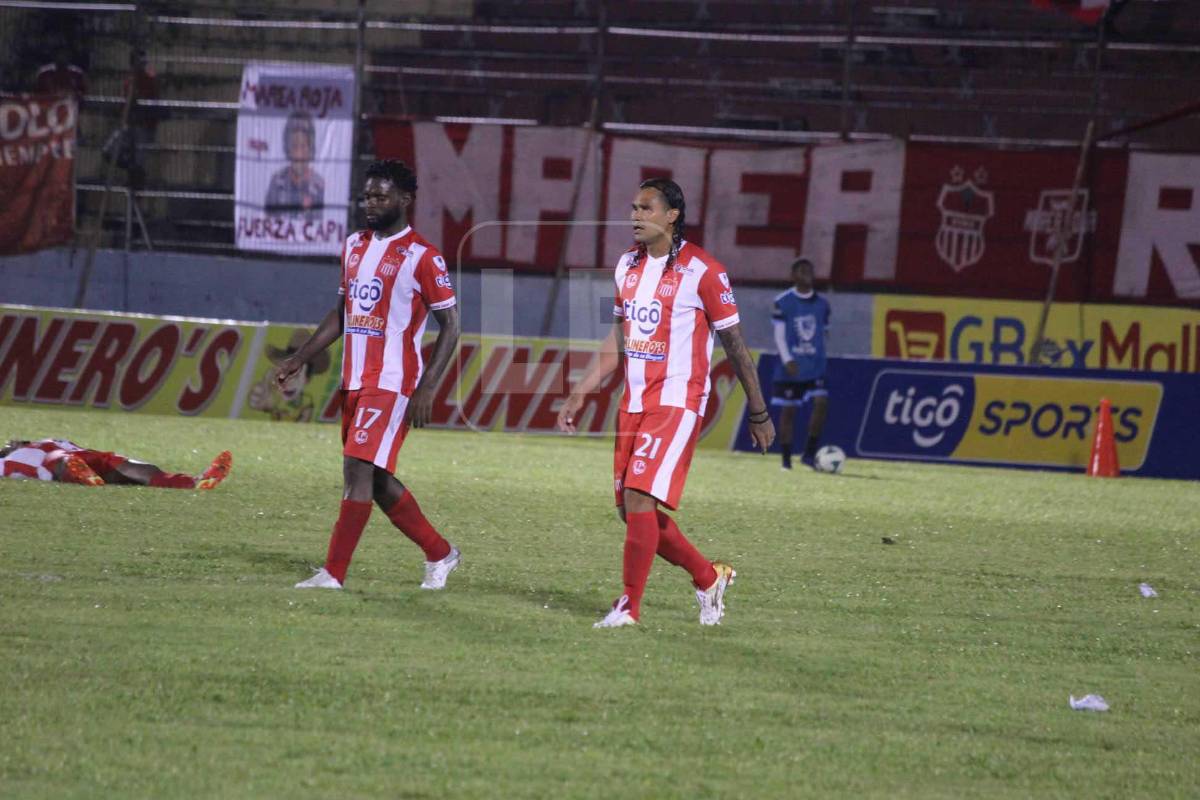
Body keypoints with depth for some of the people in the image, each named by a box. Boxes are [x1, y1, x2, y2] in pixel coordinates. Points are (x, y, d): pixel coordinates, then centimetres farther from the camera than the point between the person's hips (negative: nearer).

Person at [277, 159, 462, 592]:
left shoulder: (422, 257, -9)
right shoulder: (354, 247, 13)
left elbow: (450, 325, -8)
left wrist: (426, 389, -15)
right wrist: (299, 358, 15)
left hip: (392, 383, -8)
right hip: (354, 380, 8)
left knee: (359, 470, -13)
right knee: (378, 480, 11)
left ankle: (333, 574, -13)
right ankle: (440, 554, 25)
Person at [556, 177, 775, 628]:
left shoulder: (702, 271, -10)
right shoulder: (628, 266, 11)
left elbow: (735, 345, -4)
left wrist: (759, 414, -1)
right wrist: (579, 395, 14)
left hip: (677, 402, -7)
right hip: (634, 402, 8)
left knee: (640, 497, -17)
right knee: (632, 509, 7)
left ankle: (630, 605, -8)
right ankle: (709, 578, 26)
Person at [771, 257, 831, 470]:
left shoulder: (822, 304, 8)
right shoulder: (783, 302, -3)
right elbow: (779, 334, -6)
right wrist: (787, 360, -17)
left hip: (815, 367, 3)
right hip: (790, 368, -3)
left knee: (821, 402, -16)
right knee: (788, 410, 1)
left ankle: (809, 453, -6)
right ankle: (786, 460, 9)